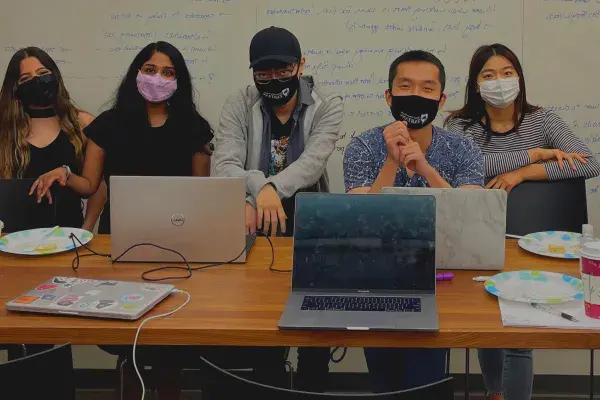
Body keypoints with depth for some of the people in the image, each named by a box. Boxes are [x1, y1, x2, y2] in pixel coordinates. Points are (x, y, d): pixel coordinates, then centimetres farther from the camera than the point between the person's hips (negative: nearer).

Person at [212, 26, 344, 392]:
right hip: (255, 223, 0)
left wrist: (271, 189, -35)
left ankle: (312, 386, 7)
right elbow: (226, 165, -13)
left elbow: (313, 162, -17)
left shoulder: (328, 106, -1)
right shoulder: (238, 106, 1)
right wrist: (260, 188, -34)